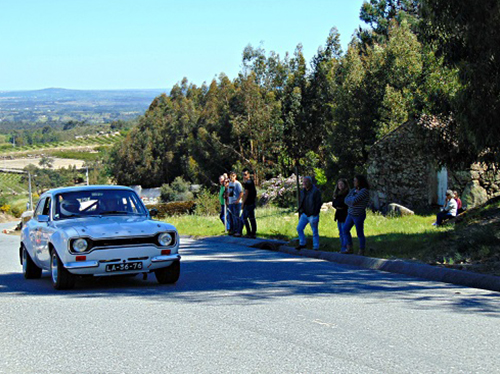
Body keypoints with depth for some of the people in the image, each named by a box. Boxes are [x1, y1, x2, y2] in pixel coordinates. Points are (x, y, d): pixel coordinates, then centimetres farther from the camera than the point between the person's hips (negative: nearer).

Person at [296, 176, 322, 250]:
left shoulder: (316, 191, -12)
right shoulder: (303, 191, 11)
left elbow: (318, 203, -14)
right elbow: (301, 202, 21)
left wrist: (314, 215, -18)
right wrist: (301, 211, 9)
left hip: (312, 215, -7)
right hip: (304, 214, 7)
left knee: (315, 232, 0)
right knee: (299, 228, 3)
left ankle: (316, 248, 6)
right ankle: (302, 244, 17)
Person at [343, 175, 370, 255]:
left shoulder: (364, 191, -15)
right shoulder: (353, 190, 11)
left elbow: (354, 200, -22)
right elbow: (346, 200, 6)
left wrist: (351, 199, -2)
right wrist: (352, 203, -12)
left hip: (358, 215, -9)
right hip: (350, 214, 9)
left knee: (360, 233, -1)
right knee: (345, 230, 12)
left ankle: (361, 252, 8)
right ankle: (349, 249, 20)